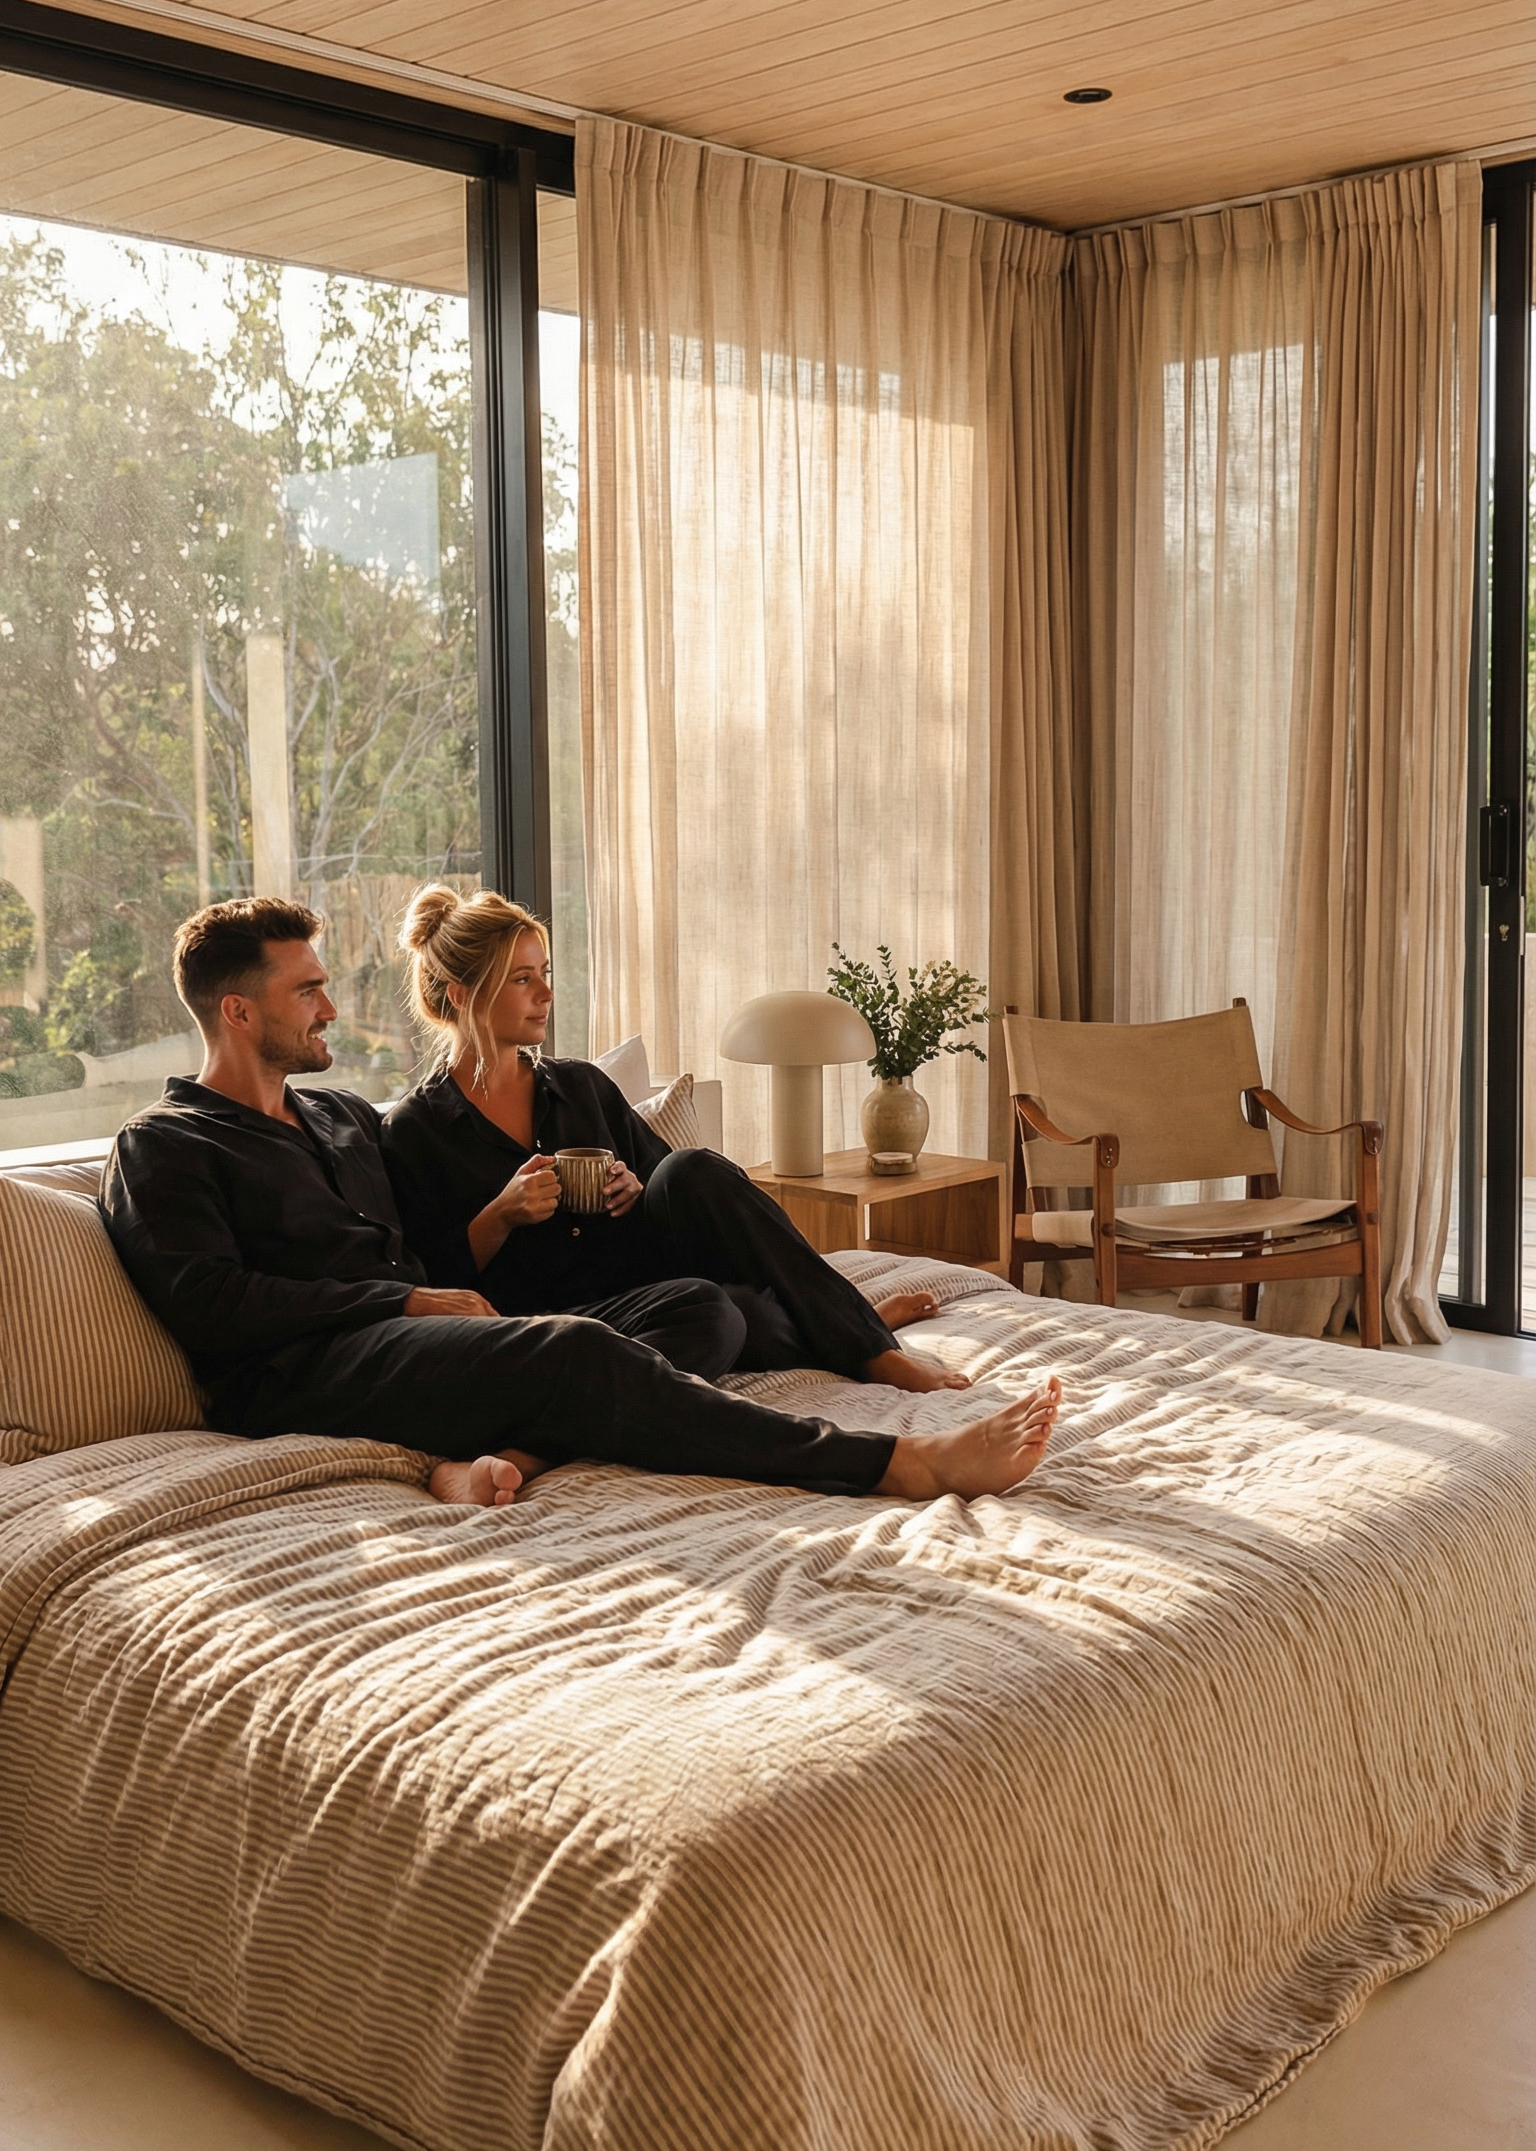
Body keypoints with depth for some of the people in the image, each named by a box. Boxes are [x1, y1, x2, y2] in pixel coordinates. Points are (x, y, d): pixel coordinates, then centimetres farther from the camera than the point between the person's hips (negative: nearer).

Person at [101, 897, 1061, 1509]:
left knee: (699, 1306, -12)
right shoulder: (163, 1146, 7)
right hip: (305, 1375, -7)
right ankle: (904, 1463, -37)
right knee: (572, 1348, -32)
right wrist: (411, 1302, -9)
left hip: (415, 1338, 8)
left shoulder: (347, 1118, 30)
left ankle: (503, 1451, -40)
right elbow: (210, 1308, -8)